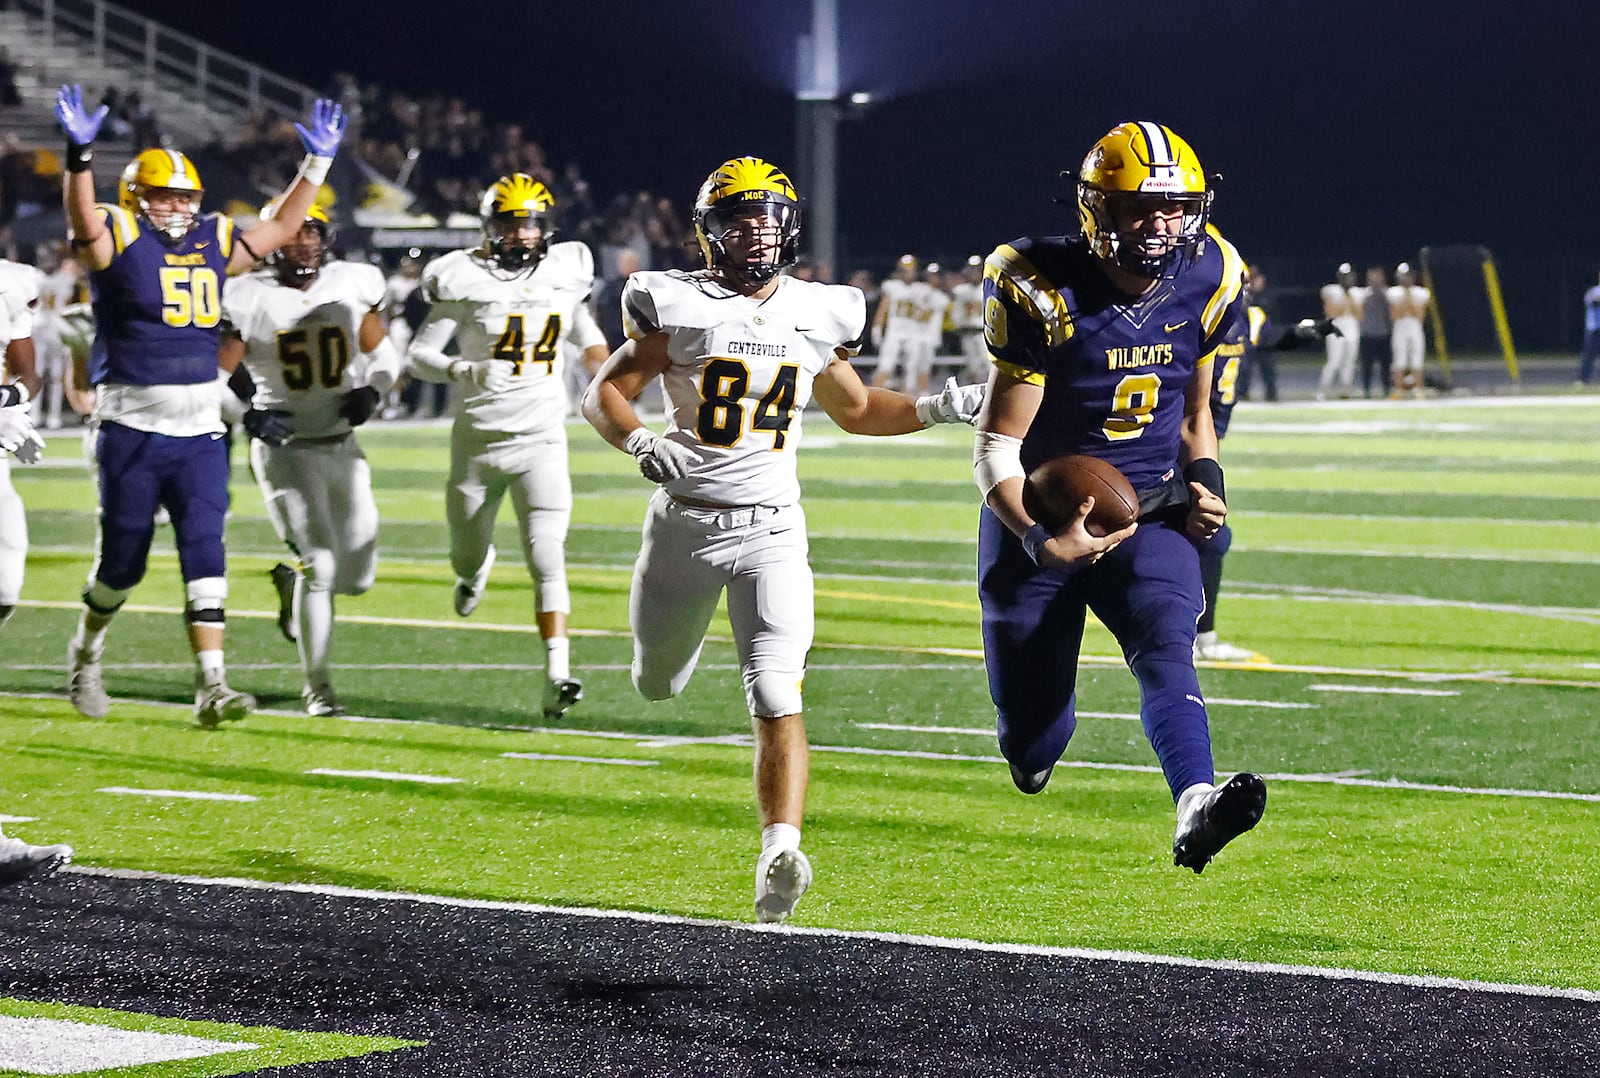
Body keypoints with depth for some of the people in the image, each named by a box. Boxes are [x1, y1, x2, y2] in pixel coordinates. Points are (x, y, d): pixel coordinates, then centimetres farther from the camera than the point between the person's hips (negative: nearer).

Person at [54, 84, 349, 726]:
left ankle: (210, 685, -12)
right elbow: (83, 220, -24)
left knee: (205, 553, -7)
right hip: (132, 428, -4)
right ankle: (85, 654, 32)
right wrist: (80, 155, -39)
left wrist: (318, 162, 17)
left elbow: (282, 228, 23)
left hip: (200, 432, 4)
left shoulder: (213, 245, 13)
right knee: (123, 559, 6)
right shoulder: (119, 241, -3)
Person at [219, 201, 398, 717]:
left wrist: (372, 390, -5)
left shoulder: (351, 286, 1)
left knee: (357, 575, 3)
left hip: (342, 447, 4)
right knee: (319, 563, -14)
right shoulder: (249, 300, -10)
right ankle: (318, 686, 0)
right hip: (284, 448, -4)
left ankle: (291, 580, 38)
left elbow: (381, 352, 15)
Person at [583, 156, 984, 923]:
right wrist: (642, 443, -25)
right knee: (658, 684, 20)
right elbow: (605, 392, -5)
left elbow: (855, 411, 20)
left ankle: (779, 859, -26)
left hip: (772, 530, 0)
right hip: (686, 520, 0)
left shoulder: (816, 316, 5)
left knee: (777, 699, -17)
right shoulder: (679, 309, -6)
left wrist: (935, 410, 5)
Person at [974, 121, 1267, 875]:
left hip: (1149, 511, 3)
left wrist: (1205, 483, -6)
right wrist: (1040, 541, -33)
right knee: (1032, 751, 2)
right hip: (1041, 517, -2)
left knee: (1165, 643, -29)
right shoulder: (1044, 293, -19)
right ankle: (1037, 730, 40)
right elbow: (996, 449, -17)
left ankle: (1196, 810, -50)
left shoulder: (1207, 283, -4)